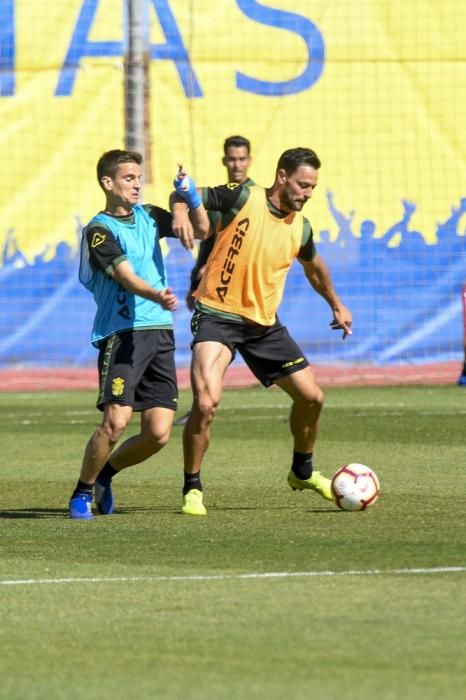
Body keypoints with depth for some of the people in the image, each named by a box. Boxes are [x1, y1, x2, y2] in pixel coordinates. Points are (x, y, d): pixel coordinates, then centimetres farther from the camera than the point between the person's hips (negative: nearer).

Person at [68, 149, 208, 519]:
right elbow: (127, 278, -19)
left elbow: (202, 229, 21)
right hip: (122, 334, -6)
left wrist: (184, 203, 1)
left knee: (158, 433, -2)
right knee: (116, 421, -19)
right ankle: (83, 492, 2)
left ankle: (105, 474, 24)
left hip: (160, 334, 6)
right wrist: (158, 296, -38)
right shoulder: (99, 230, -6)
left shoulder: (148, 216, 15)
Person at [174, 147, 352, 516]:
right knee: (206, 404, -24)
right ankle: (192, 490, -6)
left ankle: (303, 472, 35)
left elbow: (314, 266, 26)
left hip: (264, 324, 6)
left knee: (312, 397, 8)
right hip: (217, 316, -6)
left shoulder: (300, 228, 4)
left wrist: (337, 305, 36)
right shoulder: (243, 199, -12)